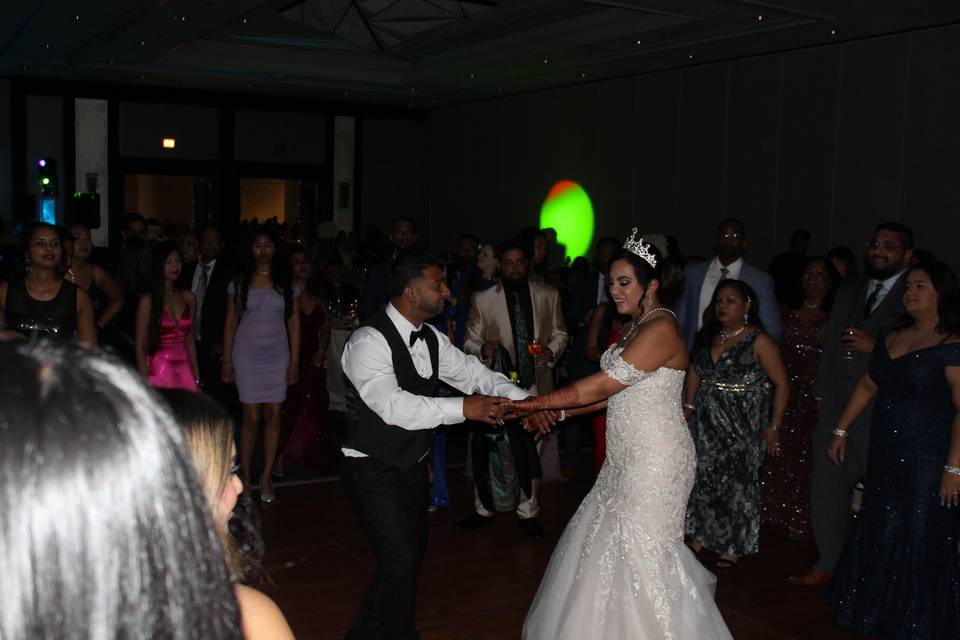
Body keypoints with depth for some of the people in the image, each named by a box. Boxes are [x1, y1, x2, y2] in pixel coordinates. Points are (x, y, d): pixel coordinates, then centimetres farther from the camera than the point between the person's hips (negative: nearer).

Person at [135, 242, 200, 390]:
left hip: (184, 371, 4)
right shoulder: (148, 300, -4)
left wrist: (197, 380, 10)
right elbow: (140, 346, -4)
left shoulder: (189, 298, 9)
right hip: (158, 371, -4)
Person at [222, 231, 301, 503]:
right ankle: (245, 476, 12)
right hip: (247, 356, -1)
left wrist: (294, 362, -1)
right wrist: (226, 361, 0)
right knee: (251, 417, -1)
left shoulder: (287, 284, 4)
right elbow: (230, 323, 4)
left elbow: (294, 325, 4)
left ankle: (266, 477, 11)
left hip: (277, 356, 1)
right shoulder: (239, 283, 3)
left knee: (274, 416, 1)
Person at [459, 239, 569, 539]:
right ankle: (484, 509, 22)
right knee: (487, 450, 2)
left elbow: (560, 334, 13)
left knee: (530, 452, 10)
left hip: (536, 385, 1)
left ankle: (527, 511, 26)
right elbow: (470, 341, 5)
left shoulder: (549, 296, 5)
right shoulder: (482, 300, 0)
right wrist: (482, 350, -17)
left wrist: (551, 351, -8)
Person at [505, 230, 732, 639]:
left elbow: (601, 386, -22)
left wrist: (534, 403, -18)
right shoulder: (637, 327, 12)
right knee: (612, 542, 16)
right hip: (628, 456, 10)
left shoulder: (661, 330, -19)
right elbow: (613, 391, 14)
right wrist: (559, 413, 5)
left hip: (654, 461, -9)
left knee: (641, 552, 0)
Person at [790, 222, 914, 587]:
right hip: (836, 406, 6)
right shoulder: (849, 290, 15)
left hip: (882, 413, -6)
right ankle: (829, 563, 22)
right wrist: (821, 393, 16)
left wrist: (876, 347, -19)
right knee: (827, 486, 9)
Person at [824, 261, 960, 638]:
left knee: (922, 542, 3)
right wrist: (841, 431, 15)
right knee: (880, 534, 16)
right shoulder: (892, 337, 9)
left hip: (928, 460, -7)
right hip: (885, 457, 7)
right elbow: (867, 386, 16)